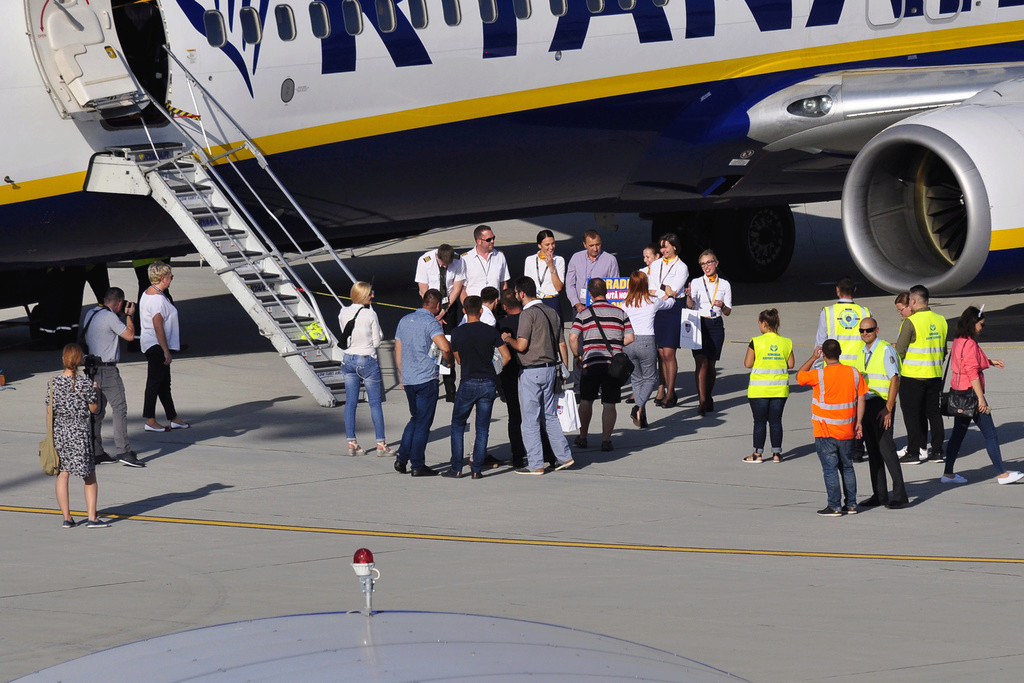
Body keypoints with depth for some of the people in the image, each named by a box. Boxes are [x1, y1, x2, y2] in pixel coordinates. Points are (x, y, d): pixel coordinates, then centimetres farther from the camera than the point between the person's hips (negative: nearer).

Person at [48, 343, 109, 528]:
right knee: (90, 476, 7)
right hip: (80, 432, -2)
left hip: (59, 432, 2)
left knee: (62, 474, 9)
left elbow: (49, 411, 1)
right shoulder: (85, 384, -11)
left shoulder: (54, 383, -4)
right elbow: (94, 408, -1)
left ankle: (66, 518, 10)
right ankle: (92, 518, 4)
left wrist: (51, 434, 12)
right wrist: (96, 391, 15)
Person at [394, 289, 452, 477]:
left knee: (415, 419, 19)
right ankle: (418, 465, 2)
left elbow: (398, 352, 17)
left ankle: (401, 459, 12)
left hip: (408, 378, 7)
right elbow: (445, 347, -26)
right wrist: (448, 361, -5)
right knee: (423, 423, 0)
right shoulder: (431, 322, -11)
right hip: (426, 378, -7)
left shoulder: (404, 321, 12)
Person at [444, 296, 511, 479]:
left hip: (468, 383, -1)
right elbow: (506, 356, -1)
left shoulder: (458, 332, -3)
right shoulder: (491, 331, -1)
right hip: (488, 383, 1)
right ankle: (477, 469, 3)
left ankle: (456, 468, 7)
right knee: (482, 428, 7)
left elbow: (458, 360, 8)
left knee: (458, 425, 11)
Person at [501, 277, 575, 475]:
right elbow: (561, 344, 12)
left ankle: (535, 464, 0)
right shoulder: (551, 312, 10)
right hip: (550, 369, 8)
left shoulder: (528, 314, -13)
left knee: (530, 419, -1)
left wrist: (507, 339, 1)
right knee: (550, 415, 17)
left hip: (531, 371, -8)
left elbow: (521, 345, -19)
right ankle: (564, 456, 16)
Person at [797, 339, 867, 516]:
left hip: (826, 432, -5)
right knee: (847, 467, 16)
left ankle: (835, 506, 0)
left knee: (830, 469, 0)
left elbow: (799, 376, 2)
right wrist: (858, 422, 10)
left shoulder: (819, 375, -15)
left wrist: (813, 358, 9)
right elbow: (861, 399, 2)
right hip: (847, 432, 5)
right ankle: (851, 504, 19)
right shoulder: (853, 372, -1)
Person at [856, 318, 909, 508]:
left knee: (885, 447, -12)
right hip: (866, 404, 8)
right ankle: (879, 494, 13)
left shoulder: (886, 350, -10)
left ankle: (899, 494, -8)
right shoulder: (863, 352, 15)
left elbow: (895, 380, -14)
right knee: (872, 449, 8)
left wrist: (888, 408, -19)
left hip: (882, 404, -8)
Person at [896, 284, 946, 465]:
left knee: (912, 415, 2)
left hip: (912, 376, -6)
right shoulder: (940, 321, 5)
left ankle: (914, 452, 4)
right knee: (933, 413, 14)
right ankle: (937, 450, 16)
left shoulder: (911, 323, -16)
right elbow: (944, 351, 14)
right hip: (935, 375, 6)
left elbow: (899, 351, -15)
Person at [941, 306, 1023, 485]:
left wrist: (990, 362, 23)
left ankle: (948, 473, 14)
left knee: (958, 432, 13)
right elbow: (972, 373, -21)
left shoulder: (958, 342, 11)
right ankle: (1001, 474, 1)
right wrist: (981, 398, -20)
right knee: (990, 434, -3)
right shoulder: (969, 344, -18)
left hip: (958, 395, 10)